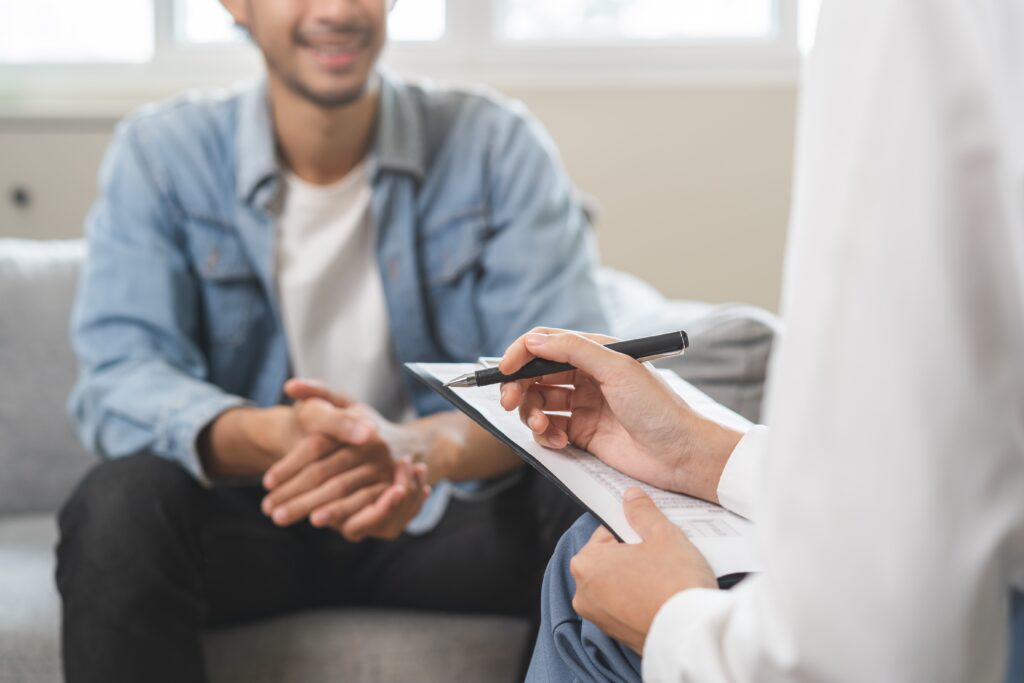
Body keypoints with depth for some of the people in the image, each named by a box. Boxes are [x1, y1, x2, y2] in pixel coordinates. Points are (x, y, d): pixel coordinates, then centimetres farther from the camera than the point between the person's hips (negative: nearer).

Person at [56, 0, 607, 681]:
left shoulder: (498, 146, -5)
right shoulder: (159, 154, -4)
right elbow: (117, 381, -15)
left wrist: (429, 445, -37)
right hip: (247, 516, 0)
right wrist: (272, 438, -38)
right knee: (118, 507, -30)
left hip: (448, 515, 0)